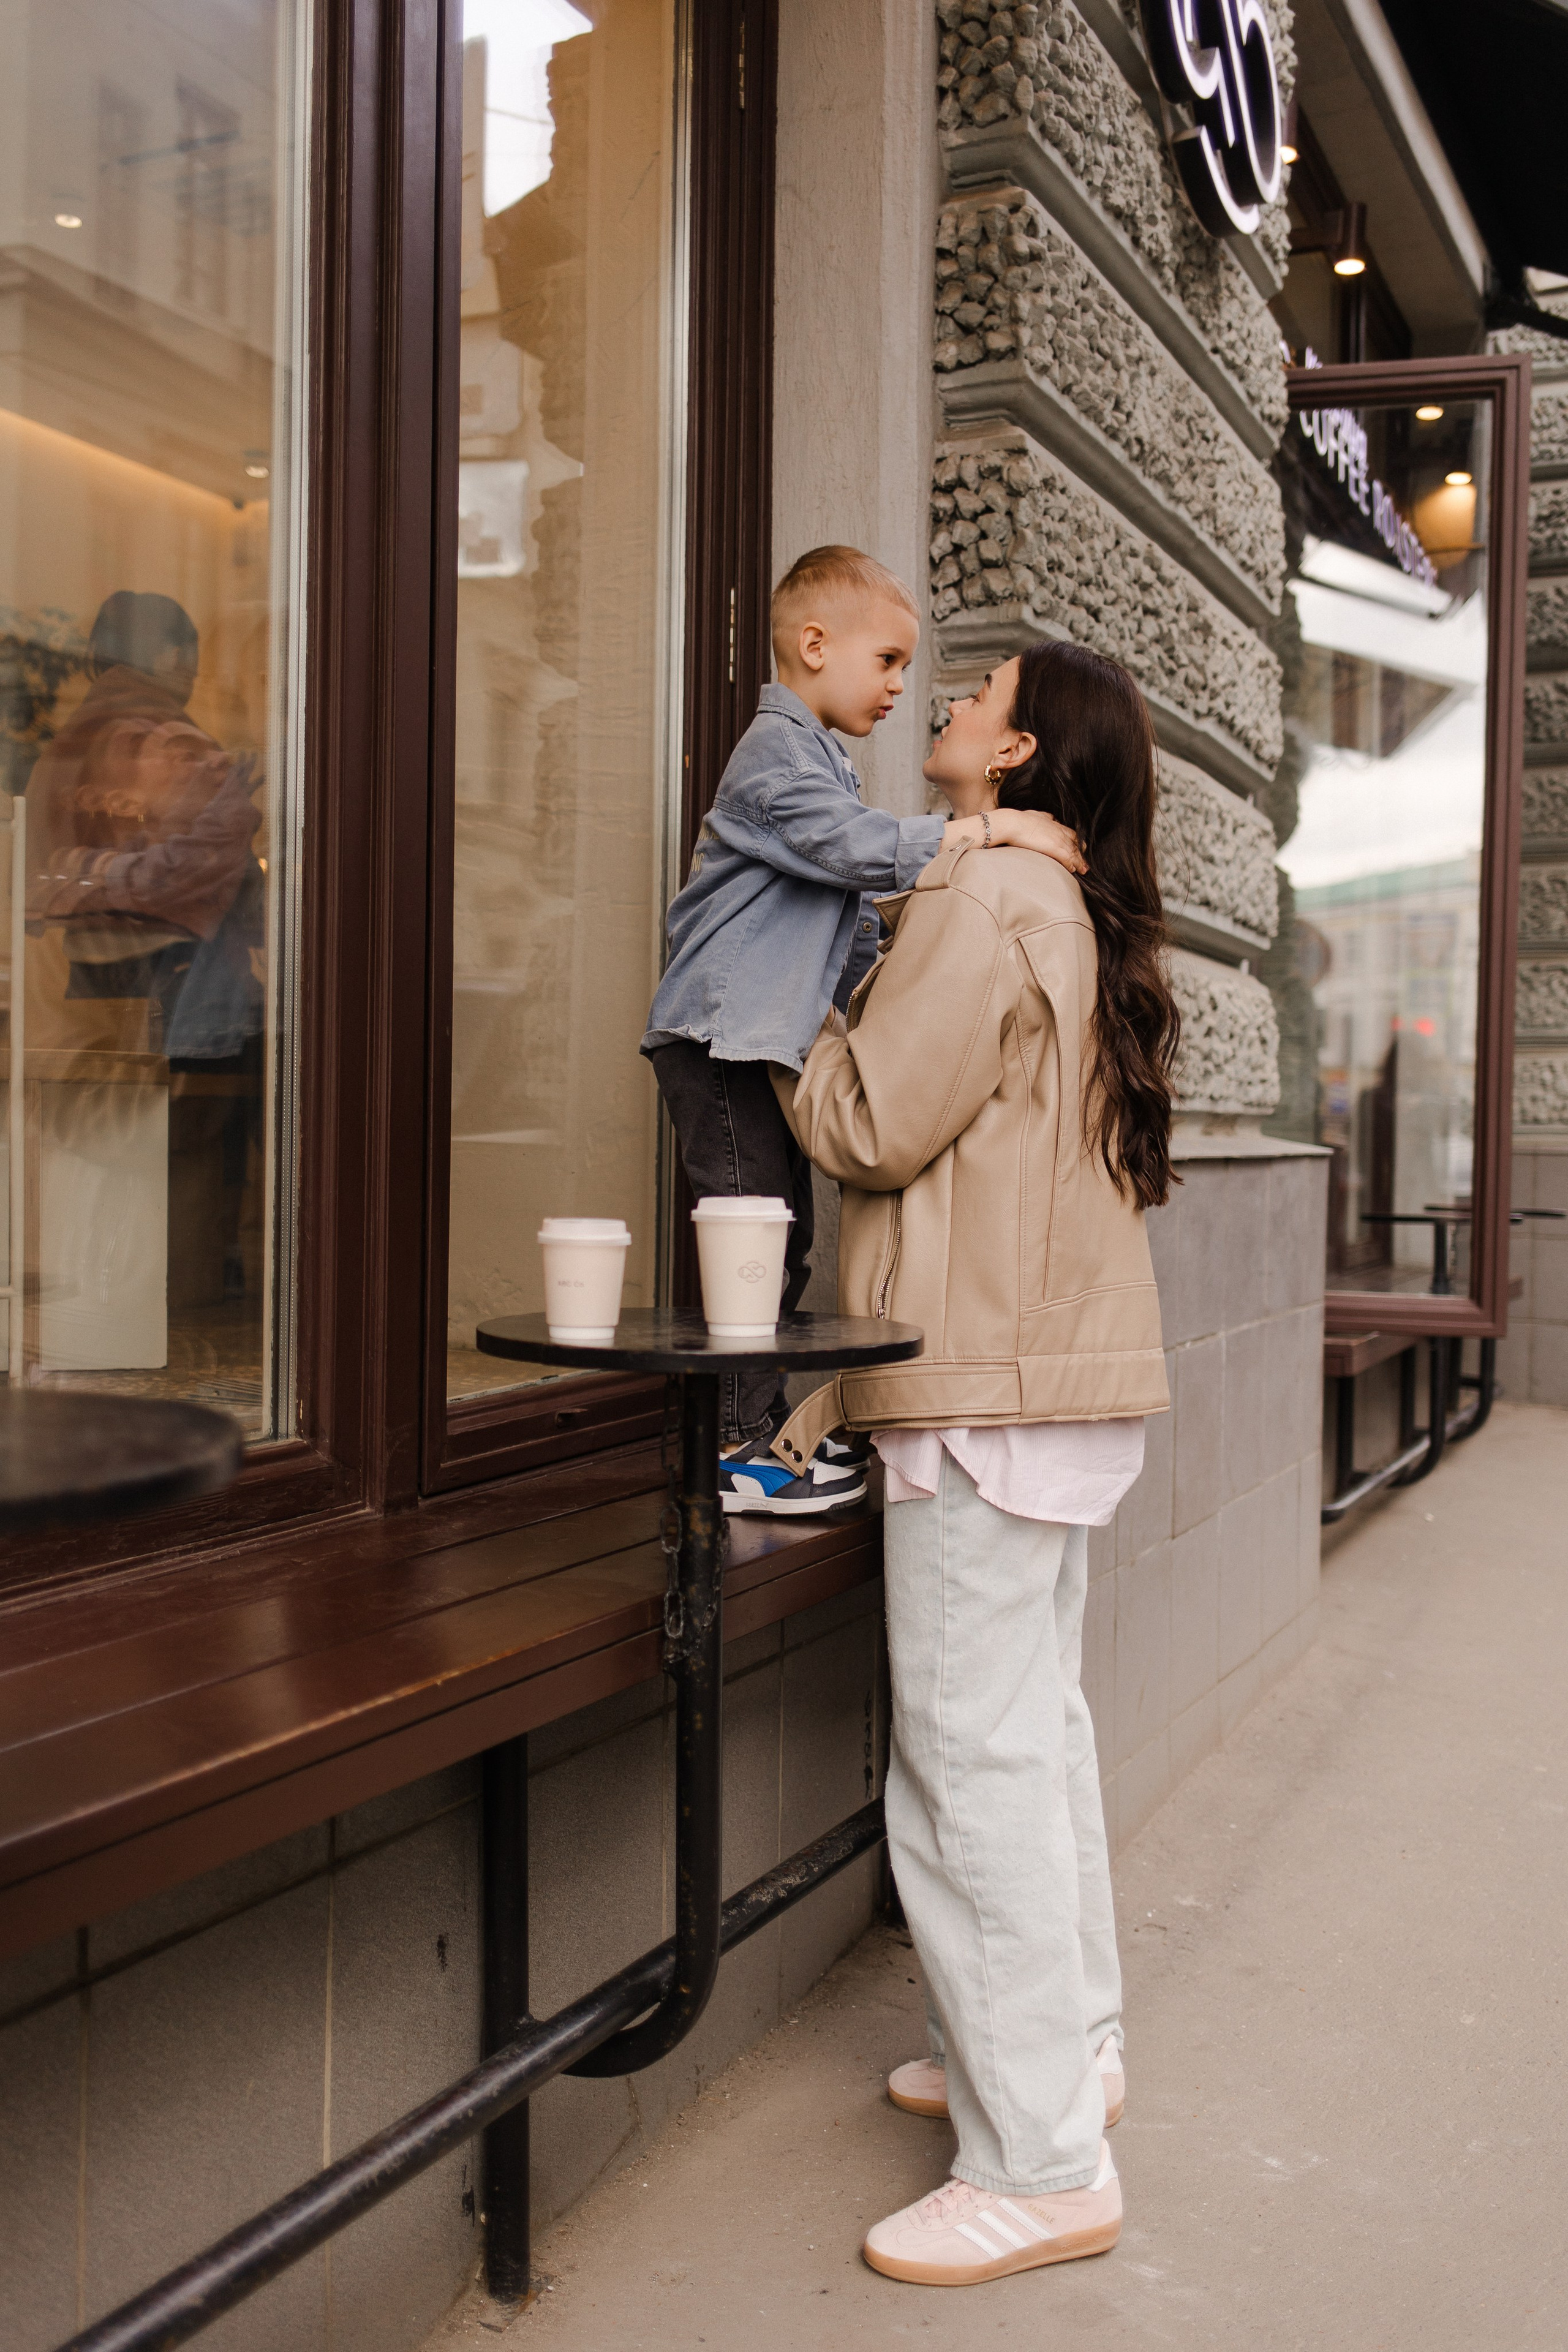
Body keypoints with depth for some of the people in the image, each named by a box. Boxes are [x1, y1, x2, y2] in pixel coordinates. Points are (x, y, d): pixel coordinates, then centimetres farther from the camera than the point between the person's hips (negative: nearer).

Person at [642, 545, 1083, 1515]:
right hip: (722, 1035, -10)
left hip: (774, 1036, 10)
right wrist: (992, 827, -28)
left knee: (783, 1239, 13)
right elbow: (854, 844, -27)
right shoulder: (776, 751, -11)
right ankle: (735, 1449, -3)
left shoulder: (822, 761, 22)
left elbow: (848, 912, 26)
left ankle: (765, 1421, 22)